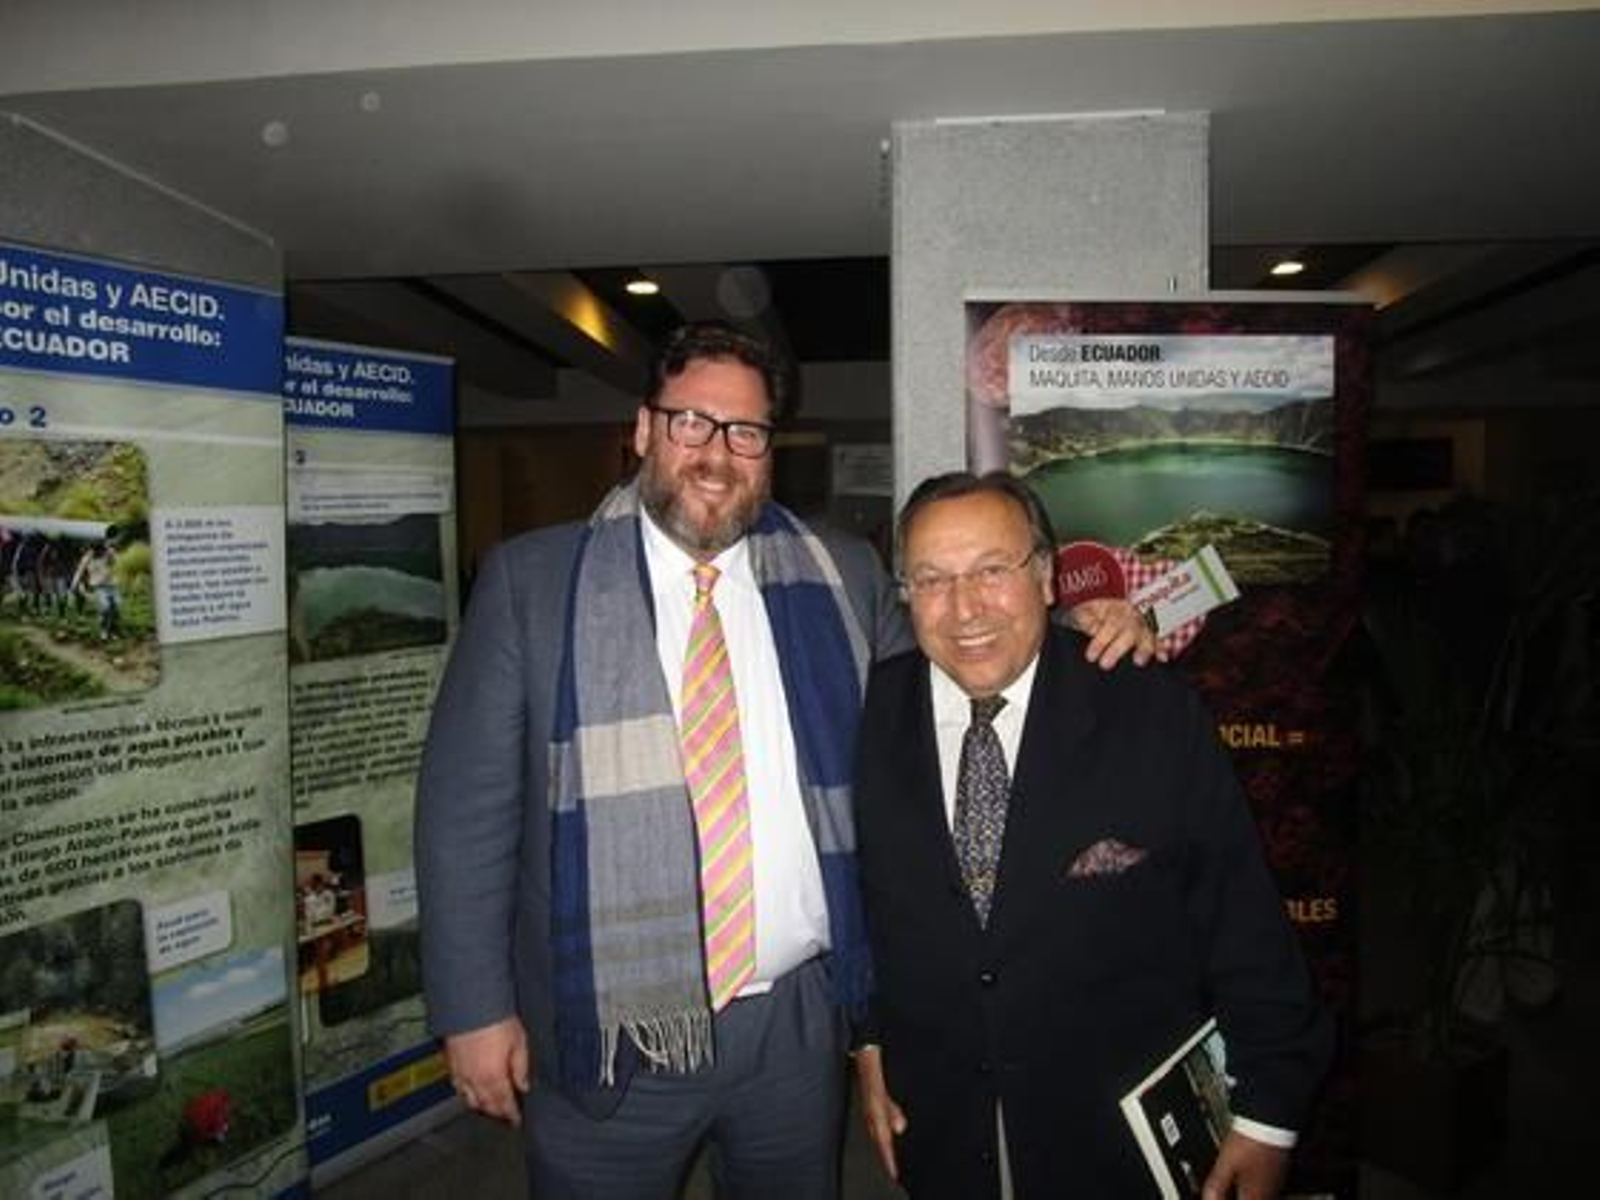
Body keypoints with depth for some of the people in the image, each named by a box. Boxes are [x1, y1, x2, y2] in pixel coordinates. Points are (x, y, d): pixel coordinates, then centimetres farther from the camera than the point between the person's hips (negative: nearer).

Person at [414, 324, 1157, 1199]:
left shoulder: (838, 575, 2)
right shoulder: (531, 581, -5)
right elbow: (468, 802, -4)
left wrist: (1080, 637, -1)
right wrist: (476, 1008, -6)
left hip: (798, 1020, 3)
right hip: (607, 1038, -2)